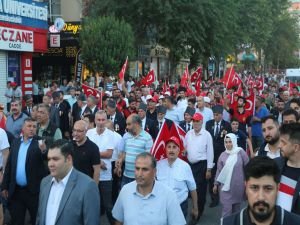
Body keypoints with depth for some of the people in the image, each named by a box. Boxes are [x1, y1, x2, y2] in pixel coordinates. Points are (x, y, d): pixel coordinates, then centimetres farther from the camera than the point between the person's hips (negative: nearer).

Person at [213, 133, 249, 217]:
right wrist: (216, 184, 8)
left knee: (237, 207, 12)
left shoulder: (240, 152, -5)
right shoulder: (223, 155, 1)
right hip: (225, 186, 1)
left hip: (238, 185, -1)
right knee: (226, 208, -3)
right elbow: (219, 171, 7)